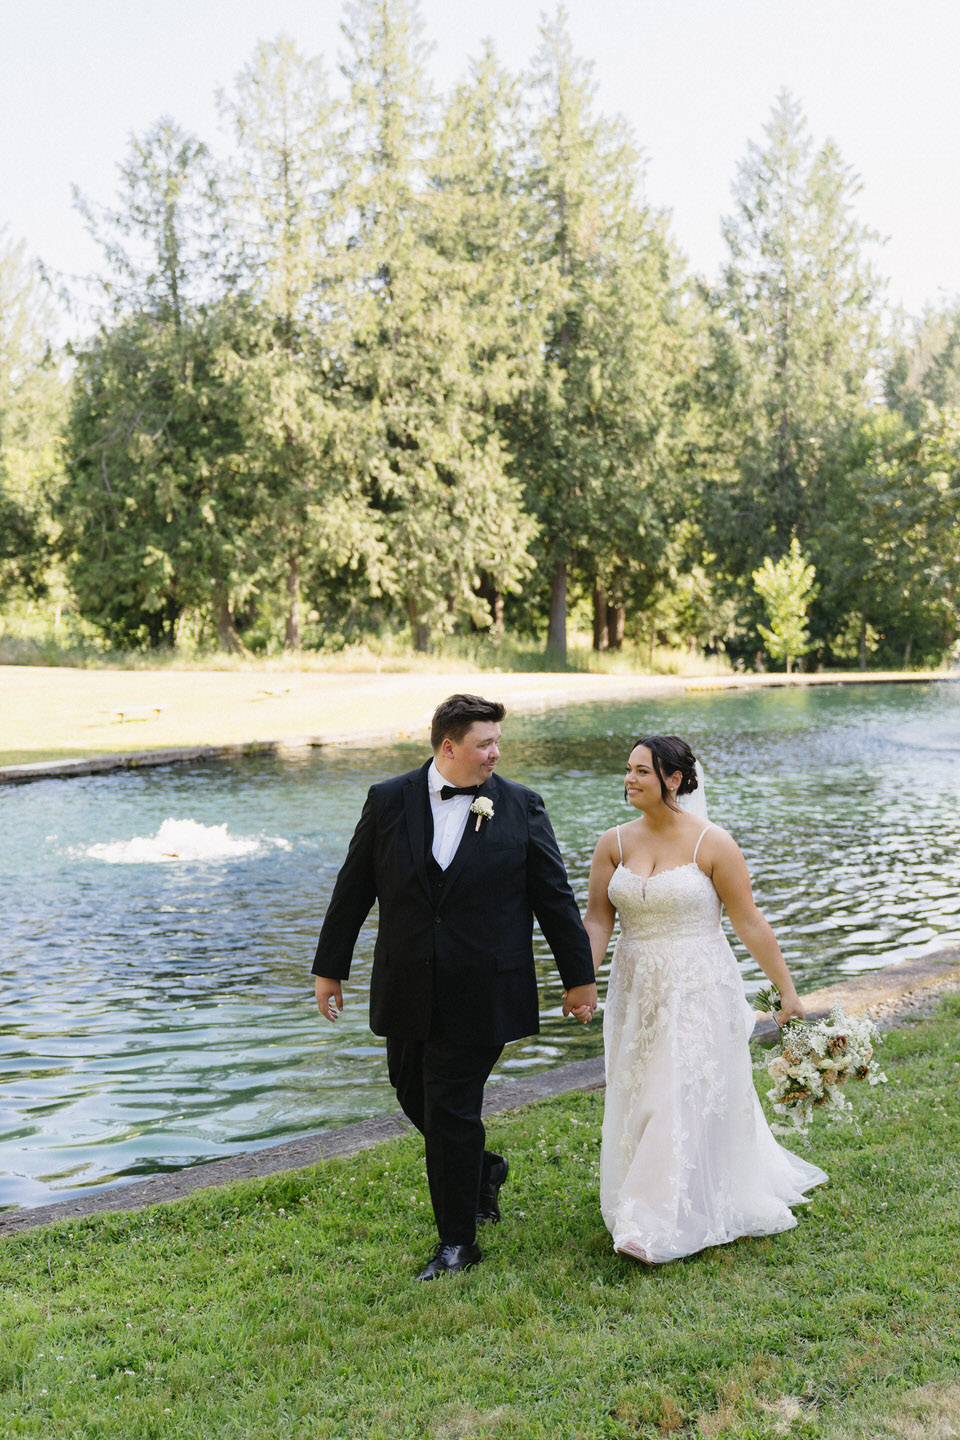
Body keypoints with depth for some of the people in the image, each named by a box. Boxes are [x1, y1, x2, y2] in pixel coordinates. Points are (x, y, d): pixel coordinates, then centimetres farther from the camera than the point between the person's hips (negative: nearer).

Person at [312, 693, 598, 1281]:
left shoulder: (522, 806, -3)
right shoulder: (388, 801, 0)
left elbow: (555, 896, 2)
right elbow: (353, 889, 6)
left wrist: (580, 976, 4)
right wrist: (330, 968, 10)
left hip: (479, 995, -3)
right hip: (407, 993, 3)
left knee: (452, 1111, 0)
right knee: (415, 1096, 16)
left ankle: (459, 1240, 18)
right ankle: (483, 1170, 43)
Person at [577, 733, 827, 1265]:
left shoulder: (712, 844, -11)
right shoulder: (614, 843, 0)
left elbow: (750, 923, -7)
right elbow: (597, 919, 0)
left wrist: (786, 990, -3)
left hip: (699, 990, -5)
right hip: (636, 991, 5)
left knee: (685, 1100, -4)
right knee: (640, 1098, 13)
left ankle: (661, 1226, 4)